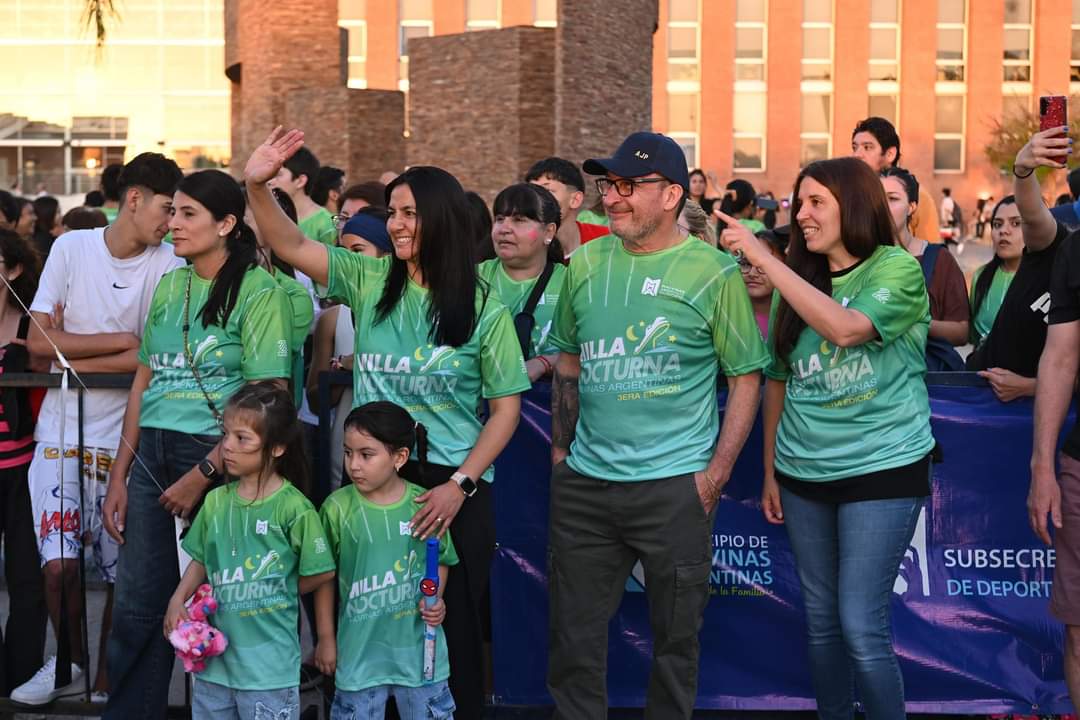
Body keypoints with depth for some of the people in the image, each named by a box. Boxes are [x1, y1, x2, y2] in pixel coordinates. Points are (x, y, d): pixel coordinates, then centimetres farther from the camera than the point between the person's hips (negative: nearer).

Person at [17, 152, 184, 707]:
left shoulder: (166, 265, -3)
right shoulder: (72, 248, -1)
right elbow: (39, 341, -6)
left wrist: (77, 360, -10)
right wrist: (122, 340, -10)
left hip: (125, 439, 0)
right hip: (61, 434, 0)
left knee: (124, 573, 3)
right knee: (59, 564, -10)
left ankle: (106, 683, 22)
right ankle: (70, 664, 16)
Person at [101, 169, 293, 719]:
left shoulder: (258, 292, -8)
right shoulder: (170, 287, 13)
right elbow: (144, 382, 15)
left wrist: (204, 475, -15)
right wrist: (119, 476, 10)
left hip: (217, 456, -6)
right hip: (153, 454, 6)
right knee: (136, 606, 7)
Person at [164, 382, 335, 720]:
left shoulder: (293, 508, -13)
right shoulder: (216, 501, 4)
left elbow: (321, 572, -8)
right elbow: (201, 560, 14)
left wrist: (279, 593, 1)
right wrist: (178, 600, 0)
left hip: (269, 660, -6)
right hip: (216, 654, 6)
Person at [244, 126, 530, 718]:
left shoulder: (484, 309, -3)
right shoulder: (369, 281, 4)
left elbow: (506, 408, -2)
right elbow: (289, 246, 0)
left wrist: (460, 484, -11)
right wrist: (257, 186, -16)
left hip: (453, 487, -2)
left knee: (451, 625, 4)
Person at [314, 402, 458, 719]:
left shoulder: (423, 505, -7)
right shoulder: (338, 508, -9)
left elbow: (441, 561, 8)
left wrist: (435, 599, -10)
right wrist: (326, 637, 5)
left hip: (418, 645, 1)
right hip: (360, 648, 0)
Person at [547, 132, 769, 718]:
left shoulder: (713, 273, -7)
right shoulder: (585, 264, 5)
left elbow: (746, 377, -4)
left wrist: (716, 473, -9)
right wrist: (561, 450, 10)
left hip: (675, 487, -4)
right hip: (584, 485, 4)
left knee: (675, 638, 9)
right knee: (572, 638, 9)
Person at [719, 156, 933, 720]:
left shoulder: (898, 269, -9)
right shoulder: (798, 278, 7)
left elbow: (845, 328, -28)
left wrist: (764, 258, -25)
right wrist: (770, 471, 14)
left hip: (882, 467, -5)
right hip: (803, 474, 6)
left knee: (861, 625, -9)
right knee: (820, 619, 12)